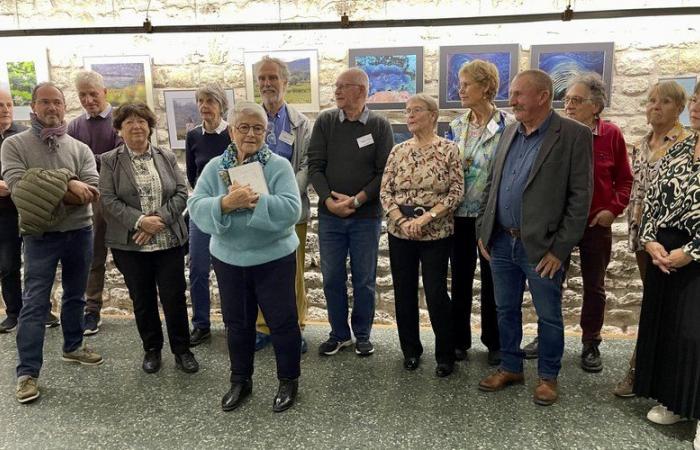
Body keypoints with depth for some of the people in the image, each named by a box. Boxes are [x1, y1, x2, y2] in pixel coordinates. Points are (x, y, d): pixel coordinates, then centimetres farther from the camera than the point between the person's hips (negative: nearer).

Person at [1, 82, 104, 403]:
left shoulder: (80, 148, 2)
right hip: (40, 236, -3)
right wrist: (67, 187, -21)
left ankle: (73, 347, 35)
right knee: (35, 303, -1)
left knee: (75, 295, 17)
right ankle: (27, 372, 7)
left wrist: (44, 190, -19)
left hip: (79, 233, 3)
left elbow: (90, 193, -10)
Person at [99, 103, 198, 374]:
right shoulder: (109, 161, 2)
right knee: (142, 300, 10)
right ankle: (152, 349, 27)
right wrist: (139, 221, -18)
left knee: (175, 297, 4)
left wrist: (160, 218, -14)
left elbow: (181, 193, 1)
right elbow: (108, 200, -6)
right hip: (130, 244, -1)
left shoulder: (167, 157, 7)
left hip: (169, 241, 1)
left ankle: (182, 350, 19)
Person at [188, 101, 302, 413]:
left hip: (273, 258, -3)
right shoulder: (215, 167, 0)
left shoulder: (279, 166, -10)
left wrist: (255, 201, -29)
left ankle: (289, 380, 28)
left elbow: (291, 209, -20)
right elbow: (195, 208, -9)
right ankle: (240, 380, 36)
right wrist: (226, 203, -27)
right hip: (228, 259, 4)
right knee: (237, 322, 17)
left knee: (282, 320, 8)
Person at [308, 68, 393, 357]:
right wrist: (328, 199, -13)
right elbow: (315, 165, 0)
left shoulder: (380, 126, -1)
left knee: (364, 279, 8)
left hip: (366, 216, -2)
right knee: (332, 278, 9)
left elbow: (385, 171, -6)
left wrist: (357, 200, -14)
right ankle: (339, 333, 26)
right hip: (329, 214, 2)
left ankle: (362, 335, 26)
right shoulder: (325, 122, 3)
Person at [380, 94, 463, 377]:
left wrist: (427, 217, -16)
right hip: (400, 231, 4)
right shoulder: (398, 151, 6)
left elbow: (457, 192, -7)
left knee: (436, 293, -1)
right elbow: (385, 192, 3)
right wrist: (401, 221, -11)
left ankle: (445, 354, 19)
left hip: (436, 232, -3)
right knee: (404, 292, 10)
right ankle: (410, 350, 29)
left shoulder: (448, 150, -3)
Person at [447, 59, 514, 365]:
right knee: (460, 279, 11)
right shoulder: (456, 126, 7)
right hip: (460, 213, 4)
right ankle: (459, 340, 25)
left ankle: (494, 342, 25)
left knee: (492, 280, 8)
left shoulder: (508, 125, -7)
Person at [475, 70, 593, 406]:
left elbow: (580, 197, -11)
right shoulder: (509, 132, 10)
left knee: (548, 317, 10)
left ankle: (548, 376, 29)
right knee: (506, 311, 17)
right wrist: (483, 230, 8)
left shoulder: (574, 135, -8)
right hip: (501, 243, 6)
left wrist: (560, 249, -14)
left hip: (541, 246, -5)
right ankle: (510, 368, 34)